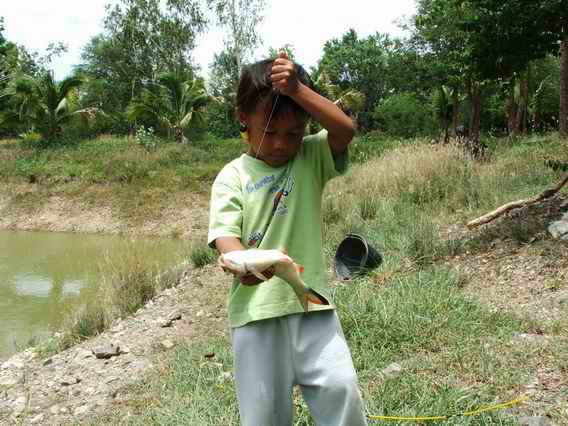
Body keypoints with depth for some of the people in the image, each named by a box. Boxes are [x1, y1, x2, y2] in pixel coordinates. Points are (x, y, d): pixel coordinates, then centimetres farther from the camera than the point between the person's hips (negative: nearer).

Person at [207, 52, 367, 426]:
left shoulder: (311, 158, 5)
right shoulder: (232, 177, 0)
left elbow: (346, 130, -13)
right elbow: (225, 234, -11)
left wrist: (297, 89, -18)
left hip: (311, 301, 1)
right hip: (256, 309, 0)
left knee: (340, 388, -6)